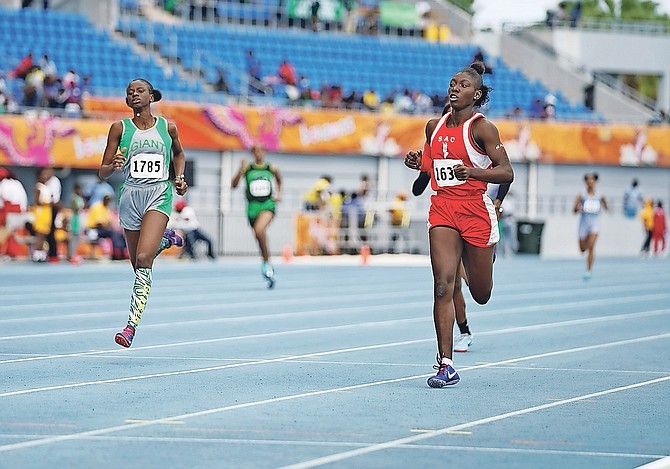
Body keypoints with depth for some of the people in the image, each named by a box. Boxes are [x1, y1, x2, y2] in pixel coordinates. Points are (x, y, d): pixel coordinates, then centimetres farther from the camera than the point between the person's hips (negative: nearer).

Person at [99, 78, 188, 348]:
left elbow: (178, 153, 27)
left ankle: (132, 325, -20)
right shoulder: (120, 128, 3)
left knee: (143, 259, -19)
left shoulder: (167, 127, 5)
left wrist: (179, 177, 10)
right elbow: (102, 172, 3)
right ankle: (164, 240, 43)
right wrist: (113, 166, -19)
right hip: (131, 195, 2)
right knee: (138, 263, 9)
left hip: (159, 195, -2)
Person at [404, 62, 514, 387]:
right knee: (443, 285, -14)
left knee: (481, 295, 8)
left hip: (476, 211, -3)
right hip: (443, 210, 3)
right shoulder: (434, 126, 9)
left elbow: (507, 172, -10)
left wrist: (474, 171, -26)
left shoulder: (481, 127, -7)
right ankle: (445, 365, -15)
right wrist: (419, 163, 3)